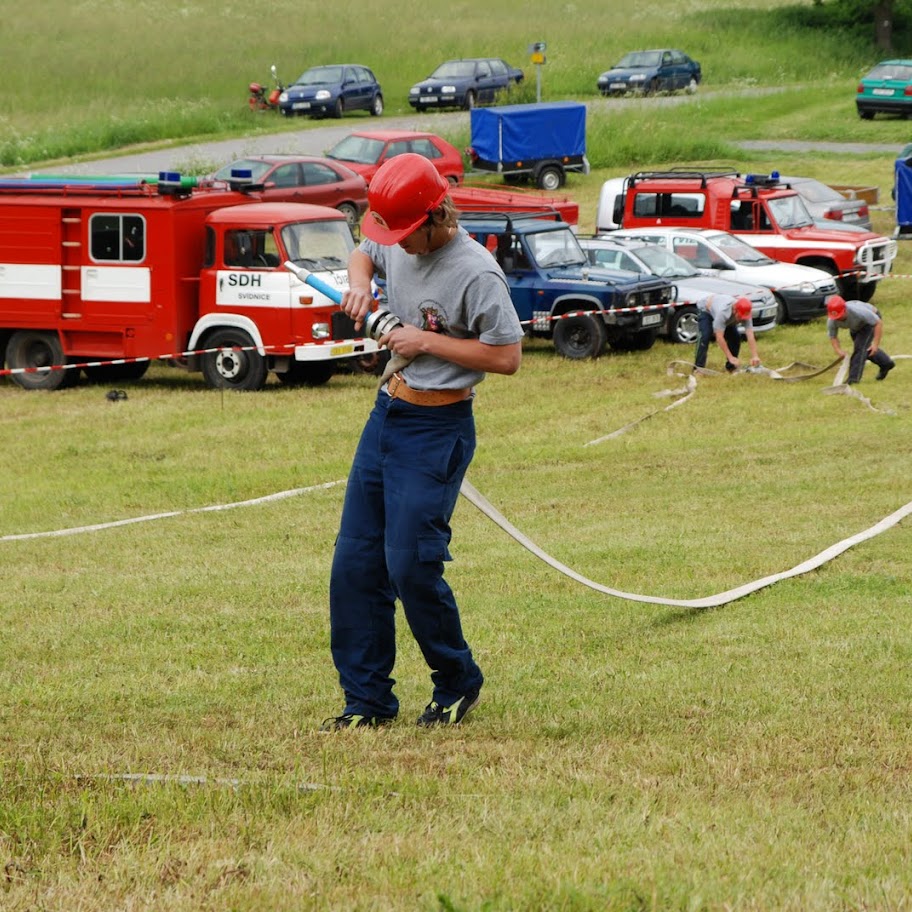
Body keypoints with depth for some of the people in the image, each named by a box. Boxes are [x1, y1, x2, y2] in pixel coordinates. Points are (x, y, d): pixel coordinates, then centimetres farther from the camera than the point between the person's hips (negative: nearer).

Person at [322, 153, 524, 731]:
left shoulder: (475, 272, -20)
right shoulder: (401, 247, 4)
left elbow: (507, 357, -19)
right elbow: (365, 253, 27)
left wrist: (427, 342, -19)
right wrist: (360, 281, 4)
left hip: (437, 429, -8)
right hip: (387, 416, 8)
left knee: (411, 564, -10)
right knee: (355, 563, 5)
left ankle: (458, 683, 12)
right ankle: (367, 700, 12)